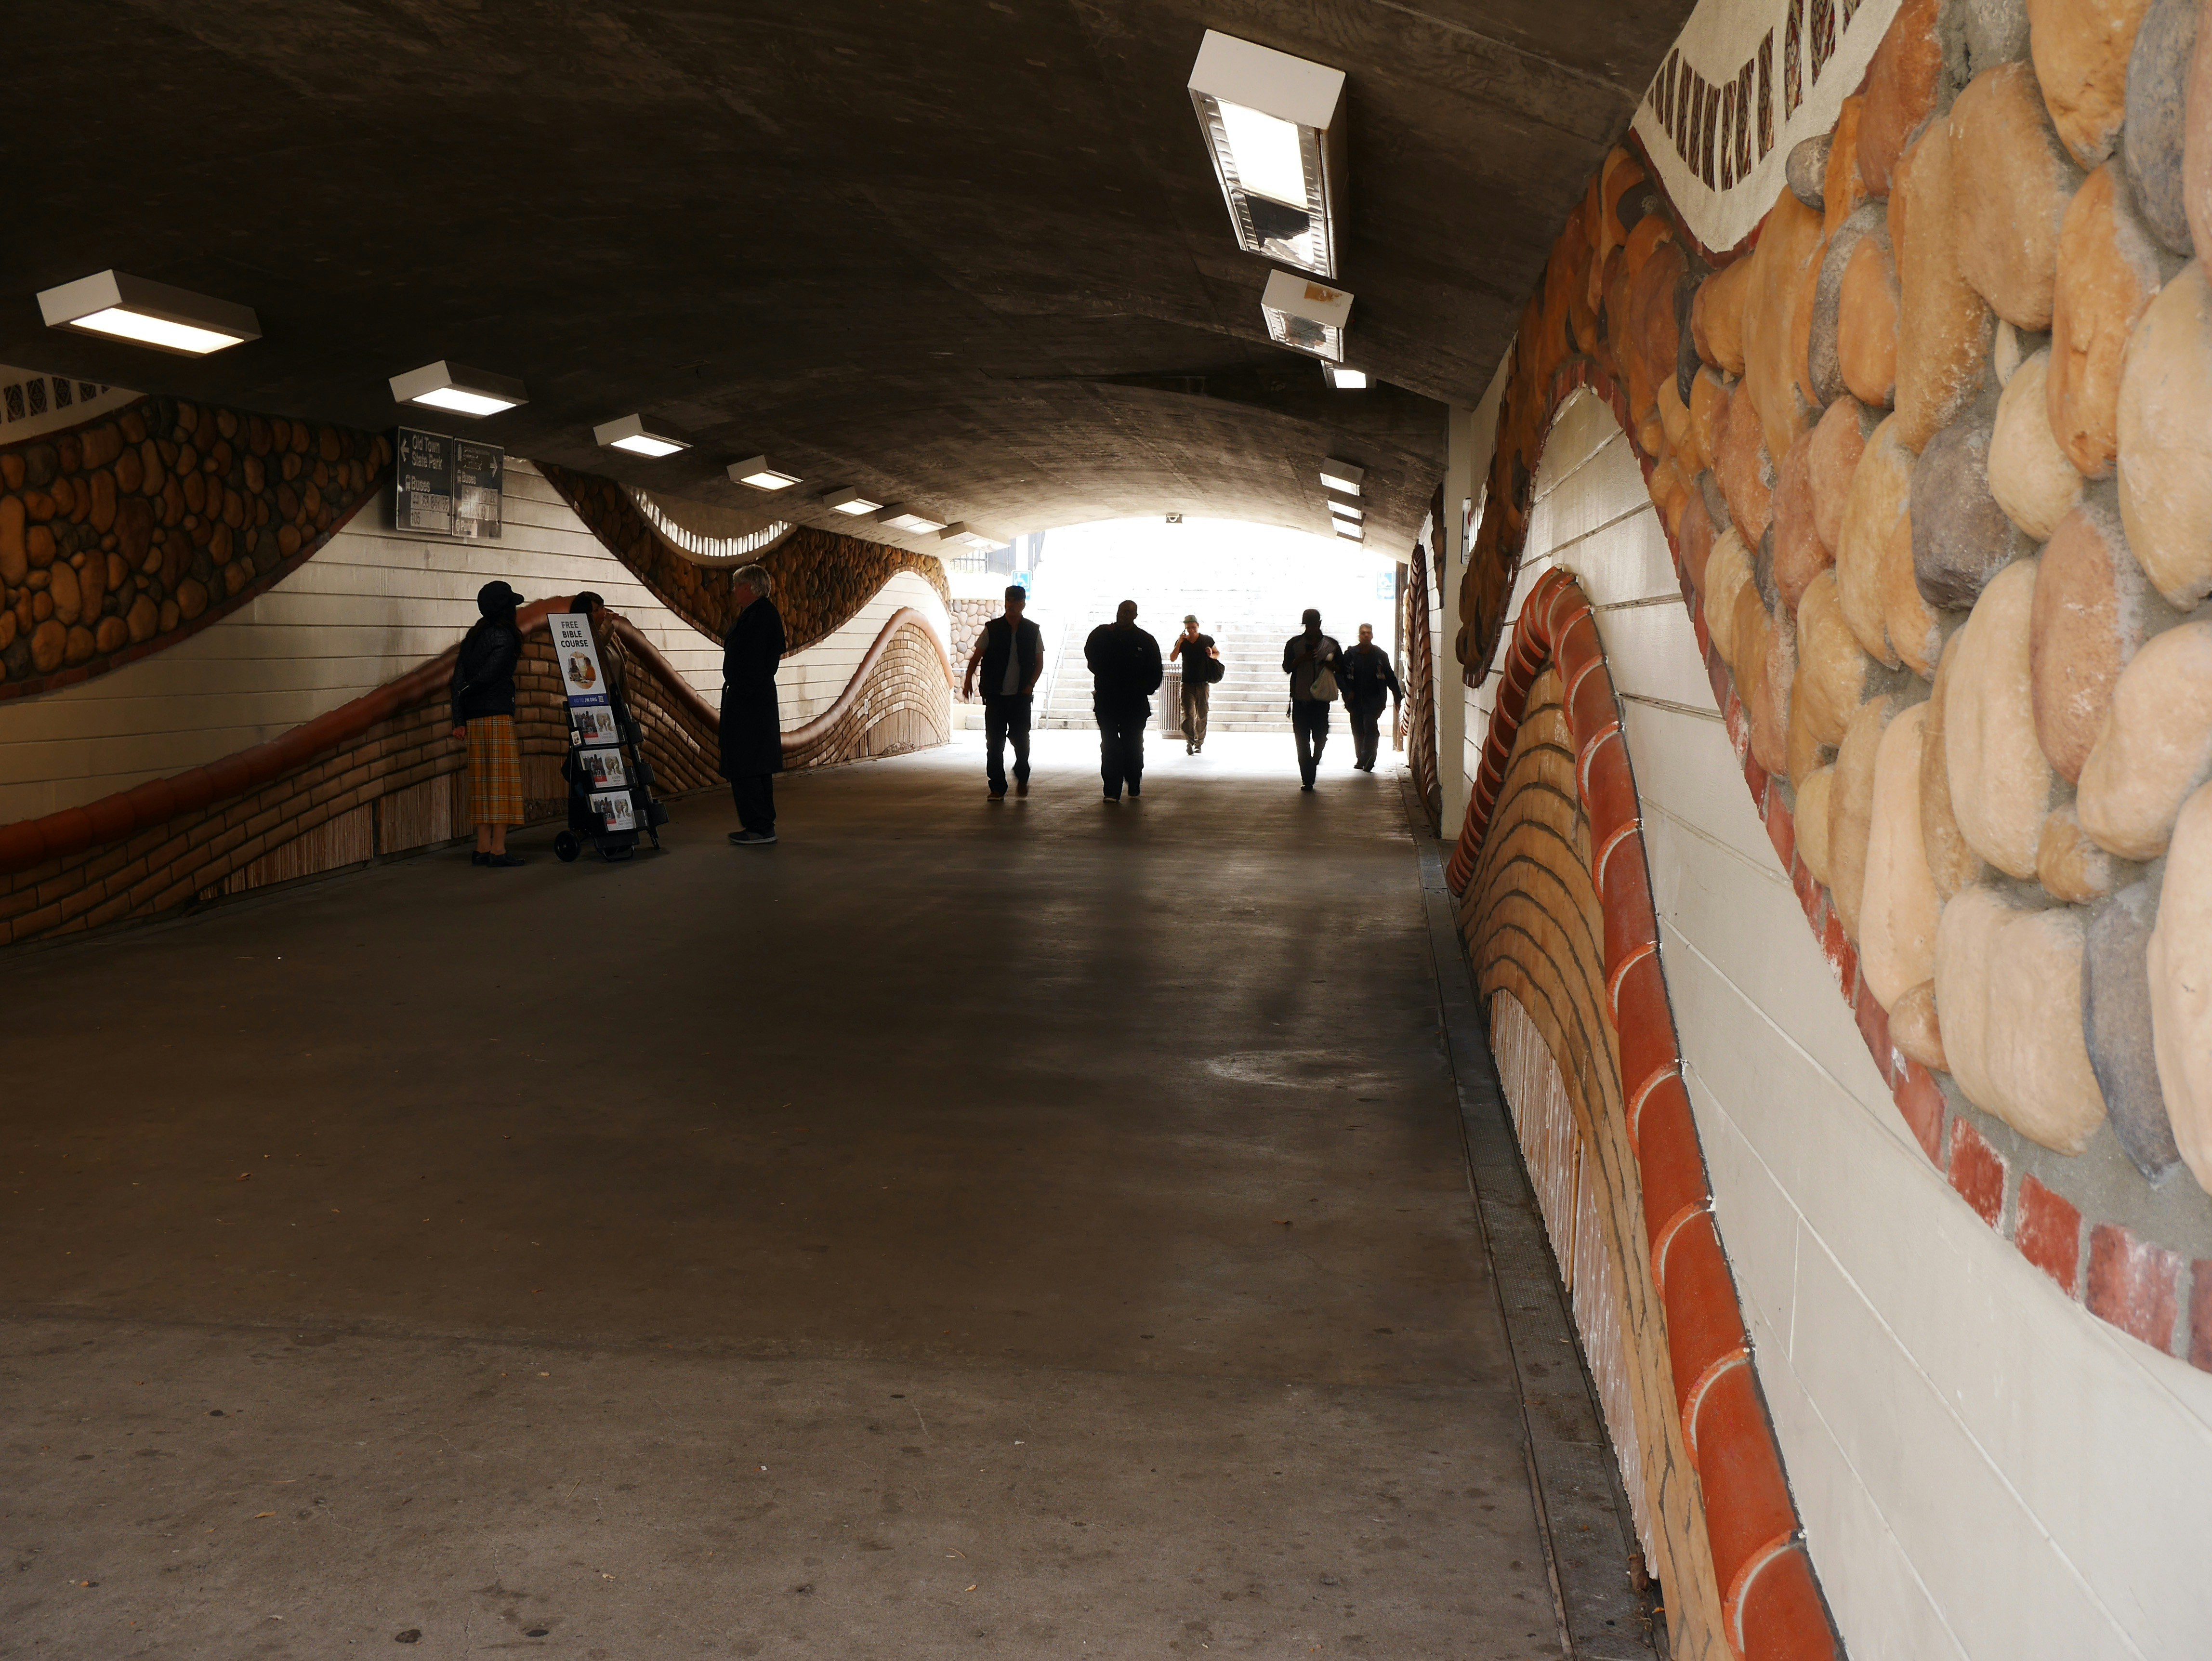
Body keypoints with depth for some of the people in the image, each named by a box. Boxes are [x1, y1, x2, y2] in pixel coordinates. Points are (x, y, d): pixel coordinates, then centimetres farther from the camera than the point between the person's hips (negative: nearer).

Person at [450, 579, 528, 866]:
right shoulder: (505, 637, -8)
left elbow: (459, 679, 8)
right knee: (502, 779, -4)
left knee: (483, 783, 10)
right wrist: (467, 694, 4)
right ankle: (498, 850, -6)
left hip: (474, 720, 7)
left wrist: (458, 720, 7)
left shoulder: (472, 637, 13)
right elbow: (488, 675, -15)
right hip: (498, 716, -7)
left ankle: (483, 848, 11)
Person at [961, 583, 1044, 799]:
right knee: (994, 743, -1)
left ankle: (1022, 777, 26)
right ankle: (997, 787, 8)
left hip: (1021, 695, 0)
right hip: (996, 696, 0)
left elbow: (1039, 662, 12)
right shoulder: (992, 629, 1)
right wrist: (969, 680, -10)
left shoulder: (1033, 631, 4)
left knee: (1021, 739, -1)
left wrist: (1031, 684, -3)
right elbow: (977, 656, 4)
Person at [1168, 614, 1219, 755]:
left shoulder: (1207, 640, 2)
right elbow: (1172, 658, -5)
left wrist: (1211, 655, -9)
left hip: (1203, 683, 0)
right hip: (1187, 684, 0)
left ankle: (1199, 743, 12)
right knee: (1188, 714, -11)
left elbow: (1218, 654, 14)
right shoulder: (1182, 642, 3)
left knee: (1202, 715, 3)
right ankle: (1190, 742, -11)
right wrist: (1179, 643, -15)